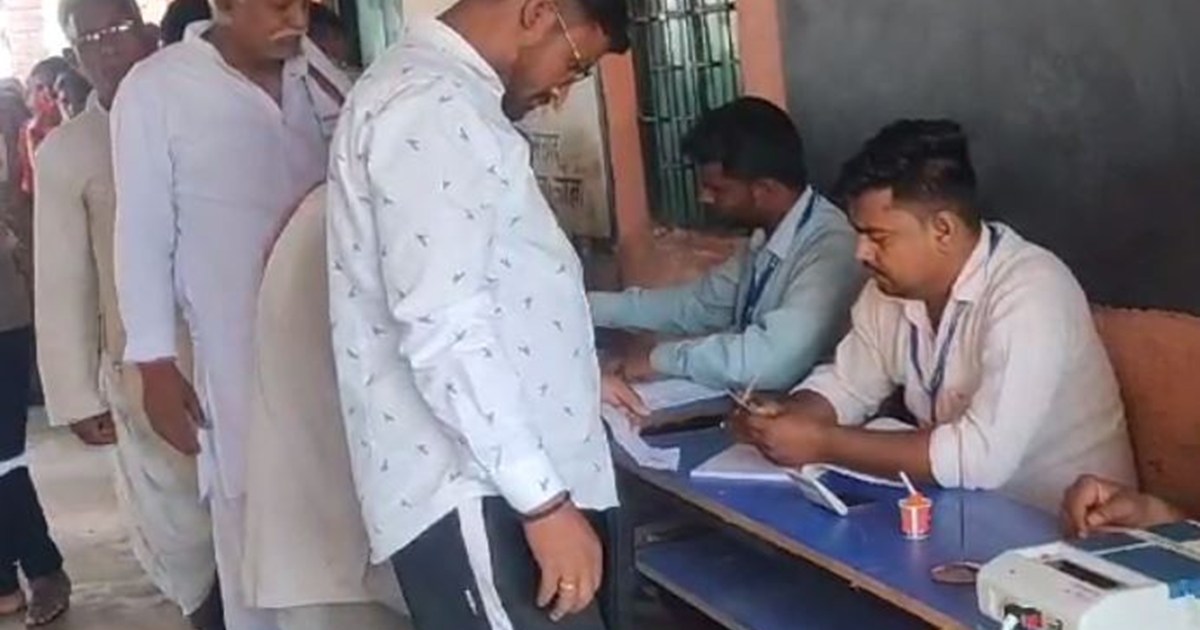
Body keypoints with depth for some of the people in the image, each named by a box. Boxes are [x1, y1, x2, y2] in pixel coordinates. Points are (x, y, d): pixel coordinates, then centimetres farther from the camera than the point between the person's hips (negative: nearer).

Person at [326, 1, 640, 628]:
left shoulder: (440, 94, 18)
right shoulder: (430, 109, -17)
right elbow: (442, 328, -24)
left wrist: (580, 372, 32)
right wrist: (544, 500, -23)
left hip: (490, 478, 10)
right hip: (470, 494, -10)